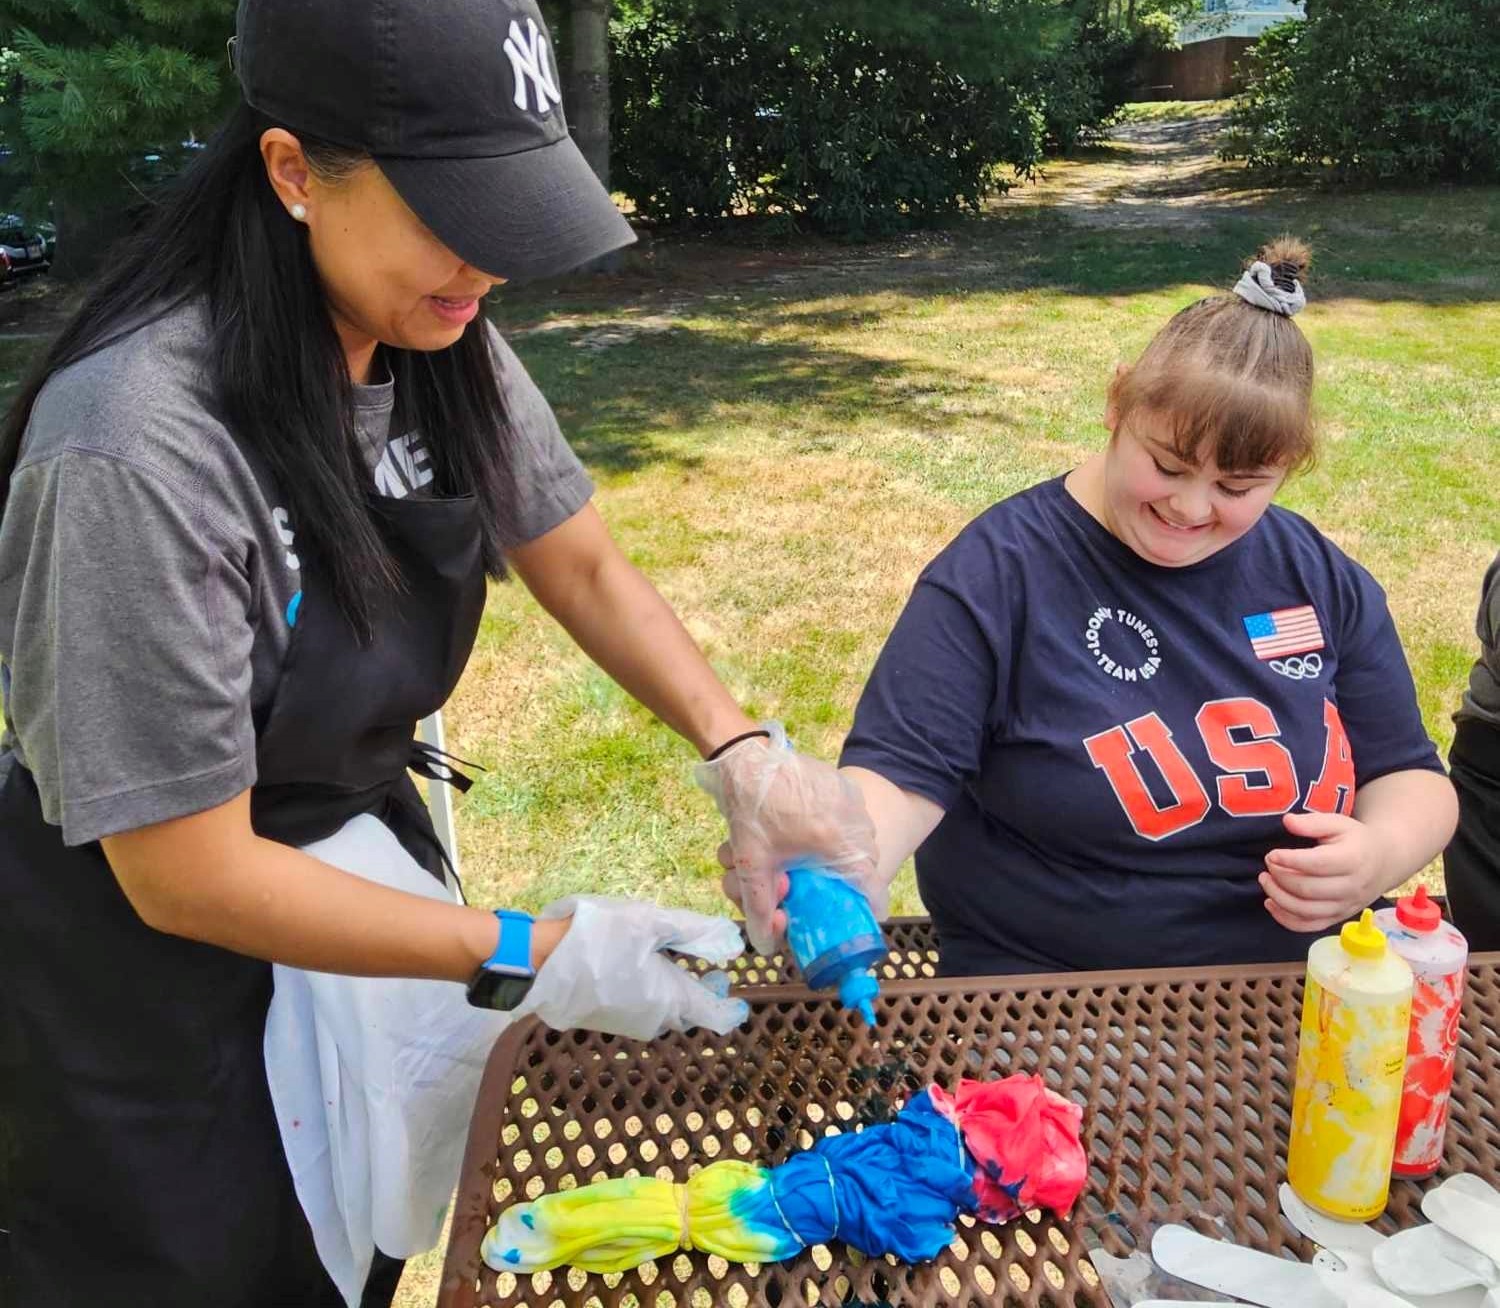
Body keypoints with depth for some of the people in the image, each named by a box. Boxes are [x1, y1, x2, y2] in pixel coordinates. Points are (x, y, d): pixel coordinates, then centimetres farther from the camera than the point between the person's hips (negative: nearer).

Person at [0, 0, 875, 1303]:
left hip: (355, 839, 6)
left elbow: (586, 570, -1)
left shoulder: (441, 348, -12)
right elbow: (188, 876, -26)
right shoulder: (138, 448, -33)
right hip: (138, 939, -5)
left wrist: (746, 755, -15)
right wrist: (528, 959, -23)